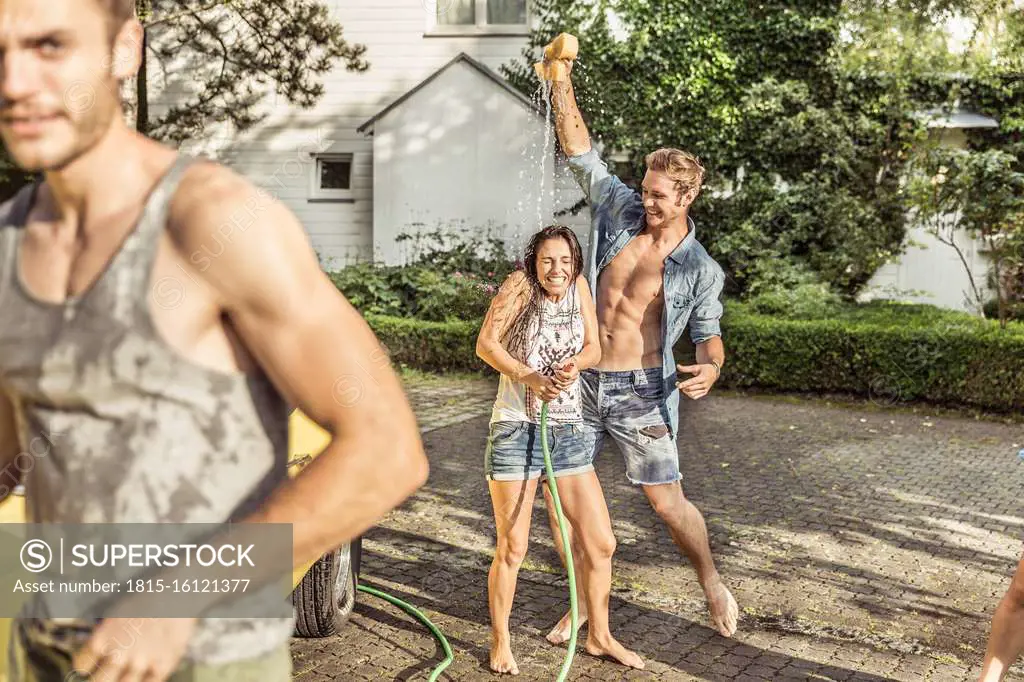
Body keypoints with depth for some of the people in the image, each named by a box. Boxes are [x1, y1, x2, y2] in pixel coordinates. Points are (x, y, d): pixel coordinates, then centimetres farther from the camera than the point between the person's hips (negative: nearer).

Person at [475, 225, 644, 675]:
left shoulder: (578, 286, 5)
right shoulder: (519, 286, -8)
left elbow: (594, 349, 6)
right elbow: (485, 343, -12)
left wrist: (575, 363, -16)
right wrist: (528, 377, -26)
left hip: (567, 433, 5)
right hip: (516, 430, -5)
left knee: (601, 542, 8)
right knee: (512, 550, 2)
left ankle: (599, 637, 27)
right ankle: (500, 643, 23)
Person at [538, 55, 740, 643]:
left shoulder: (699, 268, -6)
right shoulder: (621, 211, 1)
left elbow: (708, 331, 2)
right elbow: (581, 151, 4)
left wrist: (712, 367, -20)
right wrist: (563, 84, -3)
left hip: (640, 392, -4)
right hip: (581, 381, 4)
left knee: (668, 502, 1)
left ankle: (714, 585, 28)